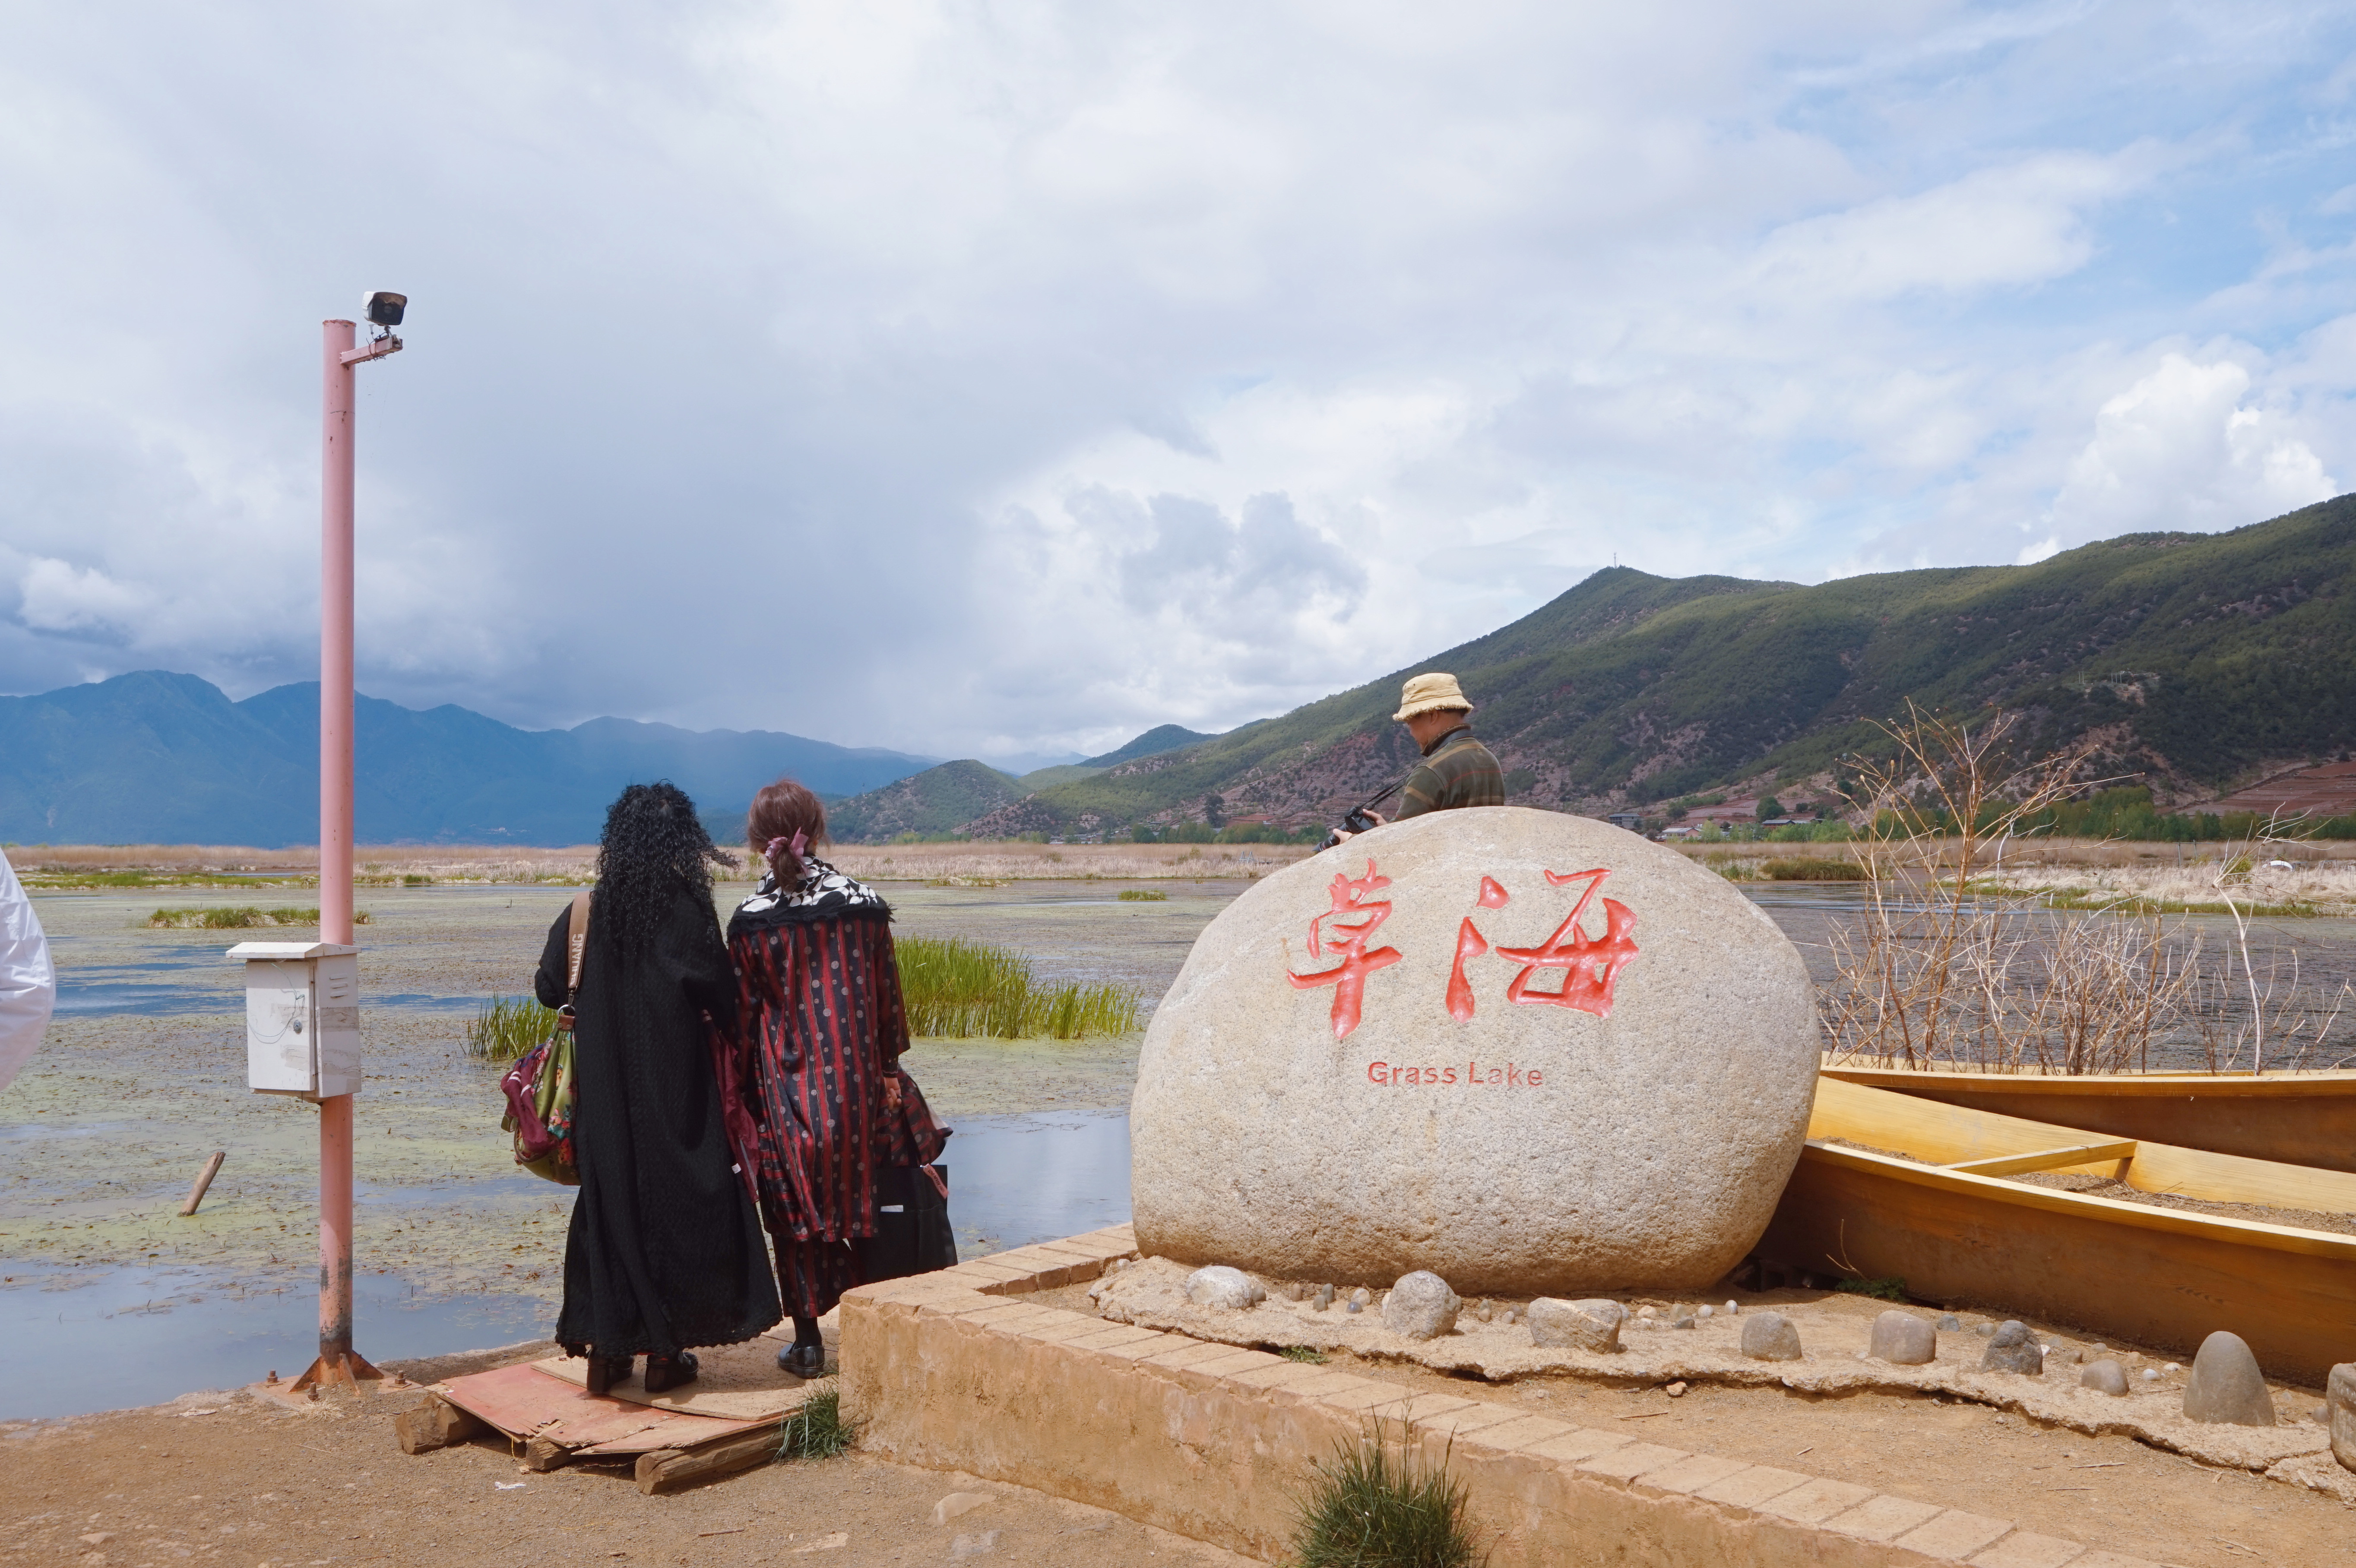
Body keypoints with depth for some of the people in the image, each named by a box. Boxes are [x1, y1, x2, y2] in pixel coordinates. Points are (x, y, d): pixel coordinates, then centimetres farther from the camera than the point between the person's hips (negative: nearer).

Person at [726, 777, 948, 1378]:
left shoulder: (749, 922, -8)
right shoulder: (865, 905, -4)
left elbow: (743, 1016, -3)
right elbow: (888, 998, 2)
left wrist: (744, 1091, 6)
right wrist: (889, 1068, 13)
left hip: (786, 1084, -2)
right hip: (858, 1080, 2)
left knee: (796, 1212, 9)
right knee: (858, 1197, 15)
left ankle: (809, 1340, 16)